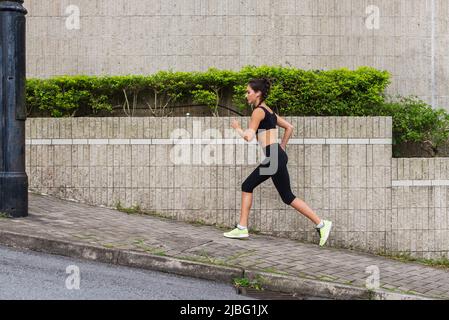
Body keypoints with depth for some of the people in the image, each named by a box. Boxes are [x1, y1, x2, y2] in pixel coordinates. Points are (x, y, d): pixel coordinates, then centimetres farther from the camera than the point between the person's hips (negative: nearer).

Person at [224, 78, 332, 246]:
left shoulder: (258, 111, -9)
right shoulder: (268, 110, 19)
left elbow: (248, 136, -15)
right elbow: (289, 127, 24)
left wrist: (237, 127, 3)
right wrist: (282, 147, 25)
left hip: (275, 158, -10)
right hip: (273, 157, 10)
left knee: (287, 197, -4)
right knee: (247, 186, 12)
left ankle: (321, 224, -1)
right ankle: (242, 228, 13)